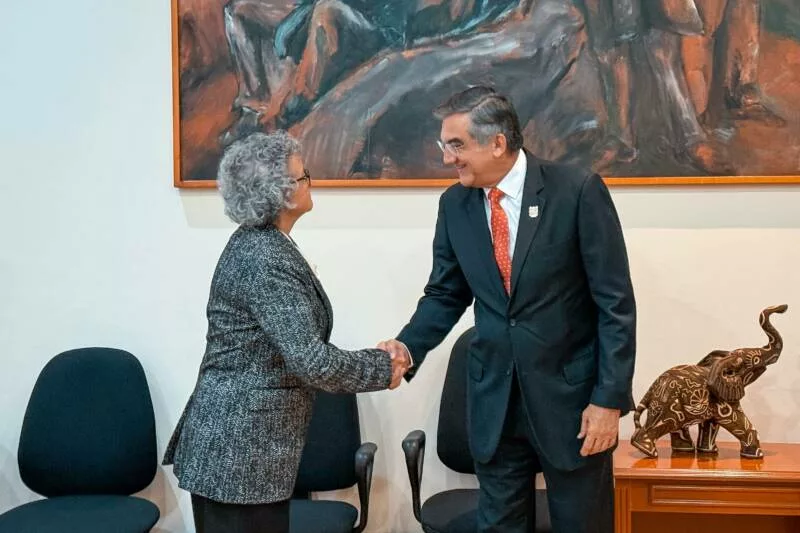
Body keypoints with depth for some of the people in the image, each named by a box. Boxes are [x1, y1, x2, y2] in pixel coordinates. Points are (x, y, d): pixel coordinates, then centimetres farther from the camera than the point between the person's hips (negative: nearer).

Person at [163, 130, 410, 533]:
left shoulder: (256, 242, 9)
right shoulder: (265, 259, -21)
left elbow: (293, 346, 11)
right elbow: (310, 361, -26)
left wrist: (371, 361, 6)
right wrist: (383, 368, -12)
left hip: (236, 439, 9)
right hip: (240, 449, -9)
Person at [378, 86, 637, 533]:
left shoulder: (578, 191, -13)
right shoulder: (455, 204, 1)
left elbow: (615, 303, -12)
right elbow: (445, 293, 10)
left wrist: (609, 398, -14)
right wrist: (409, 345, -9)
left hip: (572, 394, -4)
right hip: (494, 398, 4)